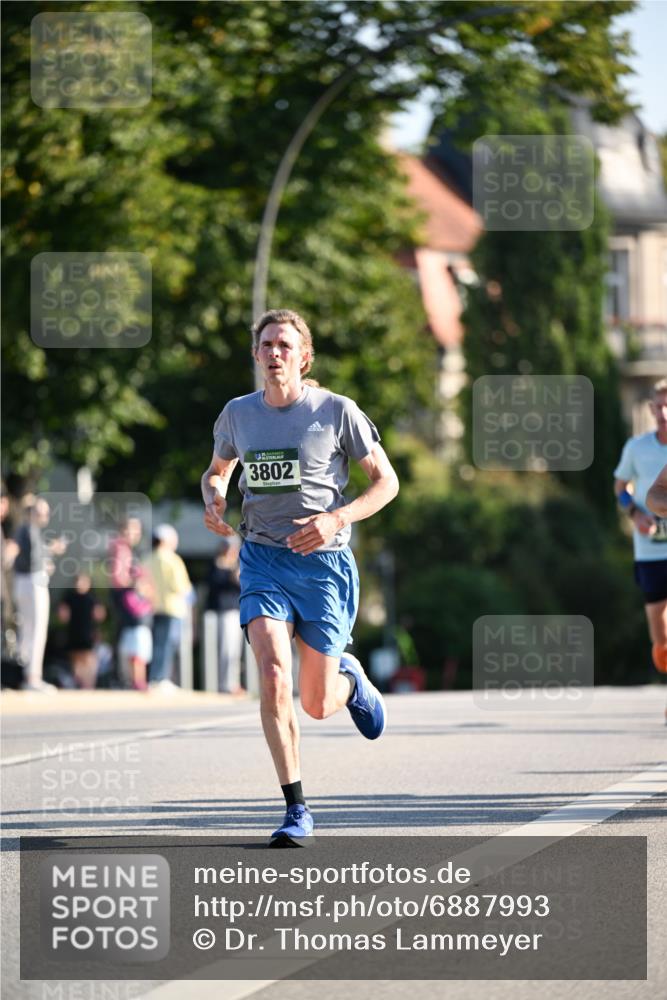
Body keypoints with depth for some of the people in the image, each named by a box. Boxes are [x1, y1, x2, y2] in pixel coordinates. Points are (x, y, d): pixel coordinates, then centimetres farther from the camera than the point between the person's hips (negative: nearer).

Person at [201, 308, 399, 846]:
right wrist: (214, 501, -1)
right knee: (273, 678, -19)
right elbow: (217, 471, 23)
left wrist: (336, 519, -16)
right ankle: (296, 811, -10)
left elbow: (386, 482, 0)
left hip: (323, 561, -2)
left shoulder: (336, 411, -6)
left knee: (317, 705, 3)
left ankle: (350, 679, 42)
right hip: (262, 559, 2)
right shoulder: (238, 414, 5)